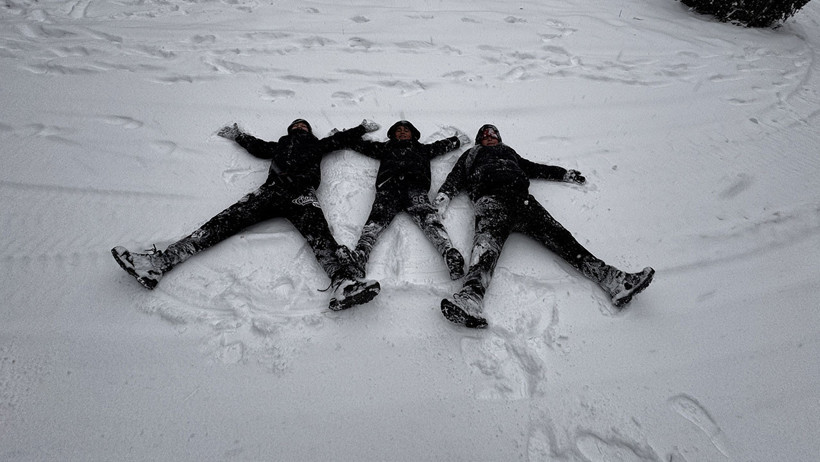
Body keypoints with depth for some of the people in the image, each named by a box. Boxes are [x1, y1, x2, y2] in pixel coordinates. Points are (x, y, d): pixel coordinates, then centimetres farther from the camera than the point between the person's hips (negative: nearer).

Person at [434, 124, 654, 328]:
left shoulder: (510, 153, 43)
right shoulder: (472, 154, 33)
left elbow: (534, 168, 45)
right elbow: (455, 178, 20)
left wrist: (564, 174, 39)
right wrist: (443, 196, 0)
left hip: (521, 196, 3)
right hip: (490, 197, -3)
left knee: (557, 235, -17)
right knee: (488, 238, -34)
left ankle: (612, 279, -32)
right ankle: (471, 297, -60)